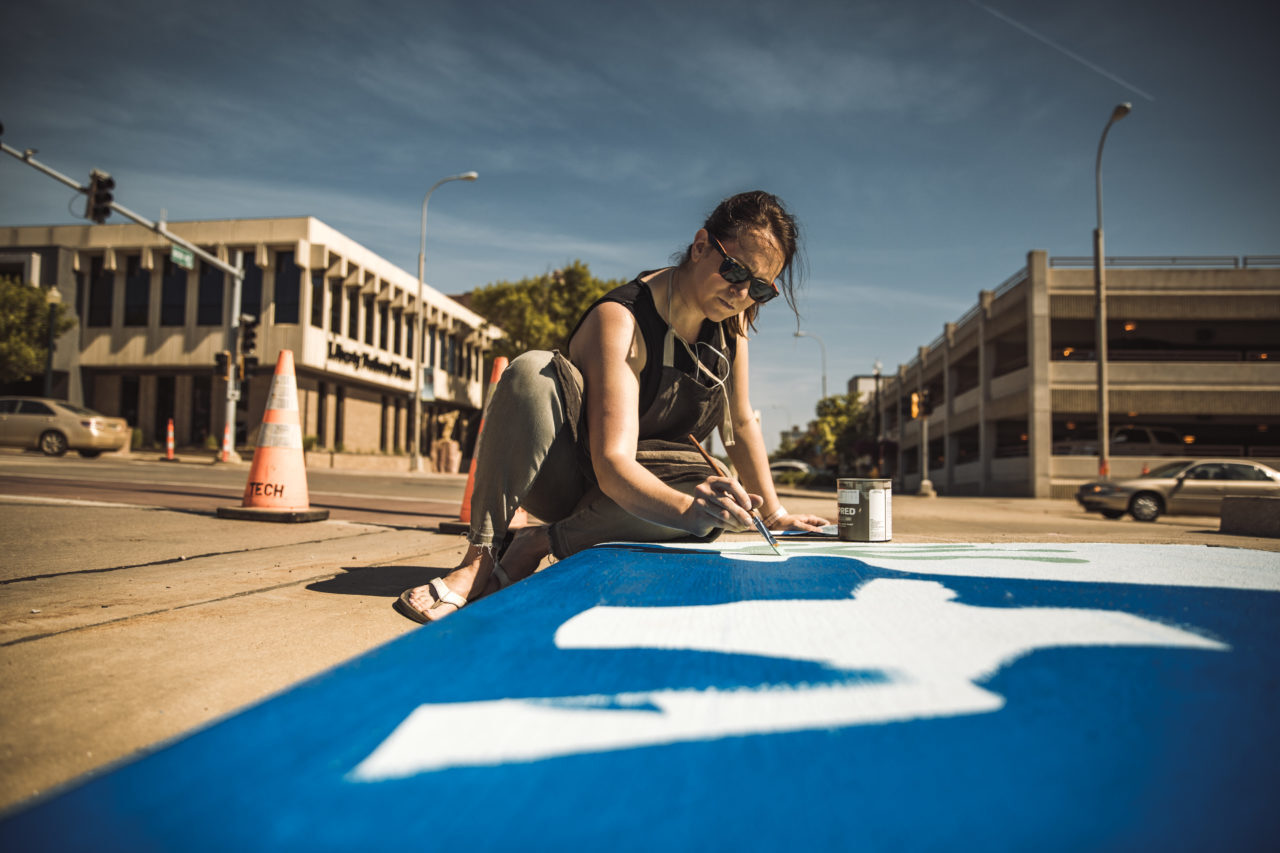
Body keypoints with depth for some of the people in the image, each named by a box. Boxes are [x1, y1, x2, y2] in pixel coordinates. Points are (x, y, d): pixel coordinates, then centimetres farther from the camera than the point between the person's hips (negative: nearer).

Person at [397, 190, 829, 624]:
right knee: (532, 370, -34)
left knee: (718, 500, -31)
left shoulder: (731, 319, -4)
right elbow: (612, 463, -36)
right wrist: (685, 507, -54)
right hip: (562, 481, -5)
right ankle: (480, 556, -33)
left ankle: (540, 542, -23)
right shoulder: (620, 321, -25)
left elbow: (742, 424, 8)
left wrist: (774, 514, 9)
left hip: (636, 486, 5)